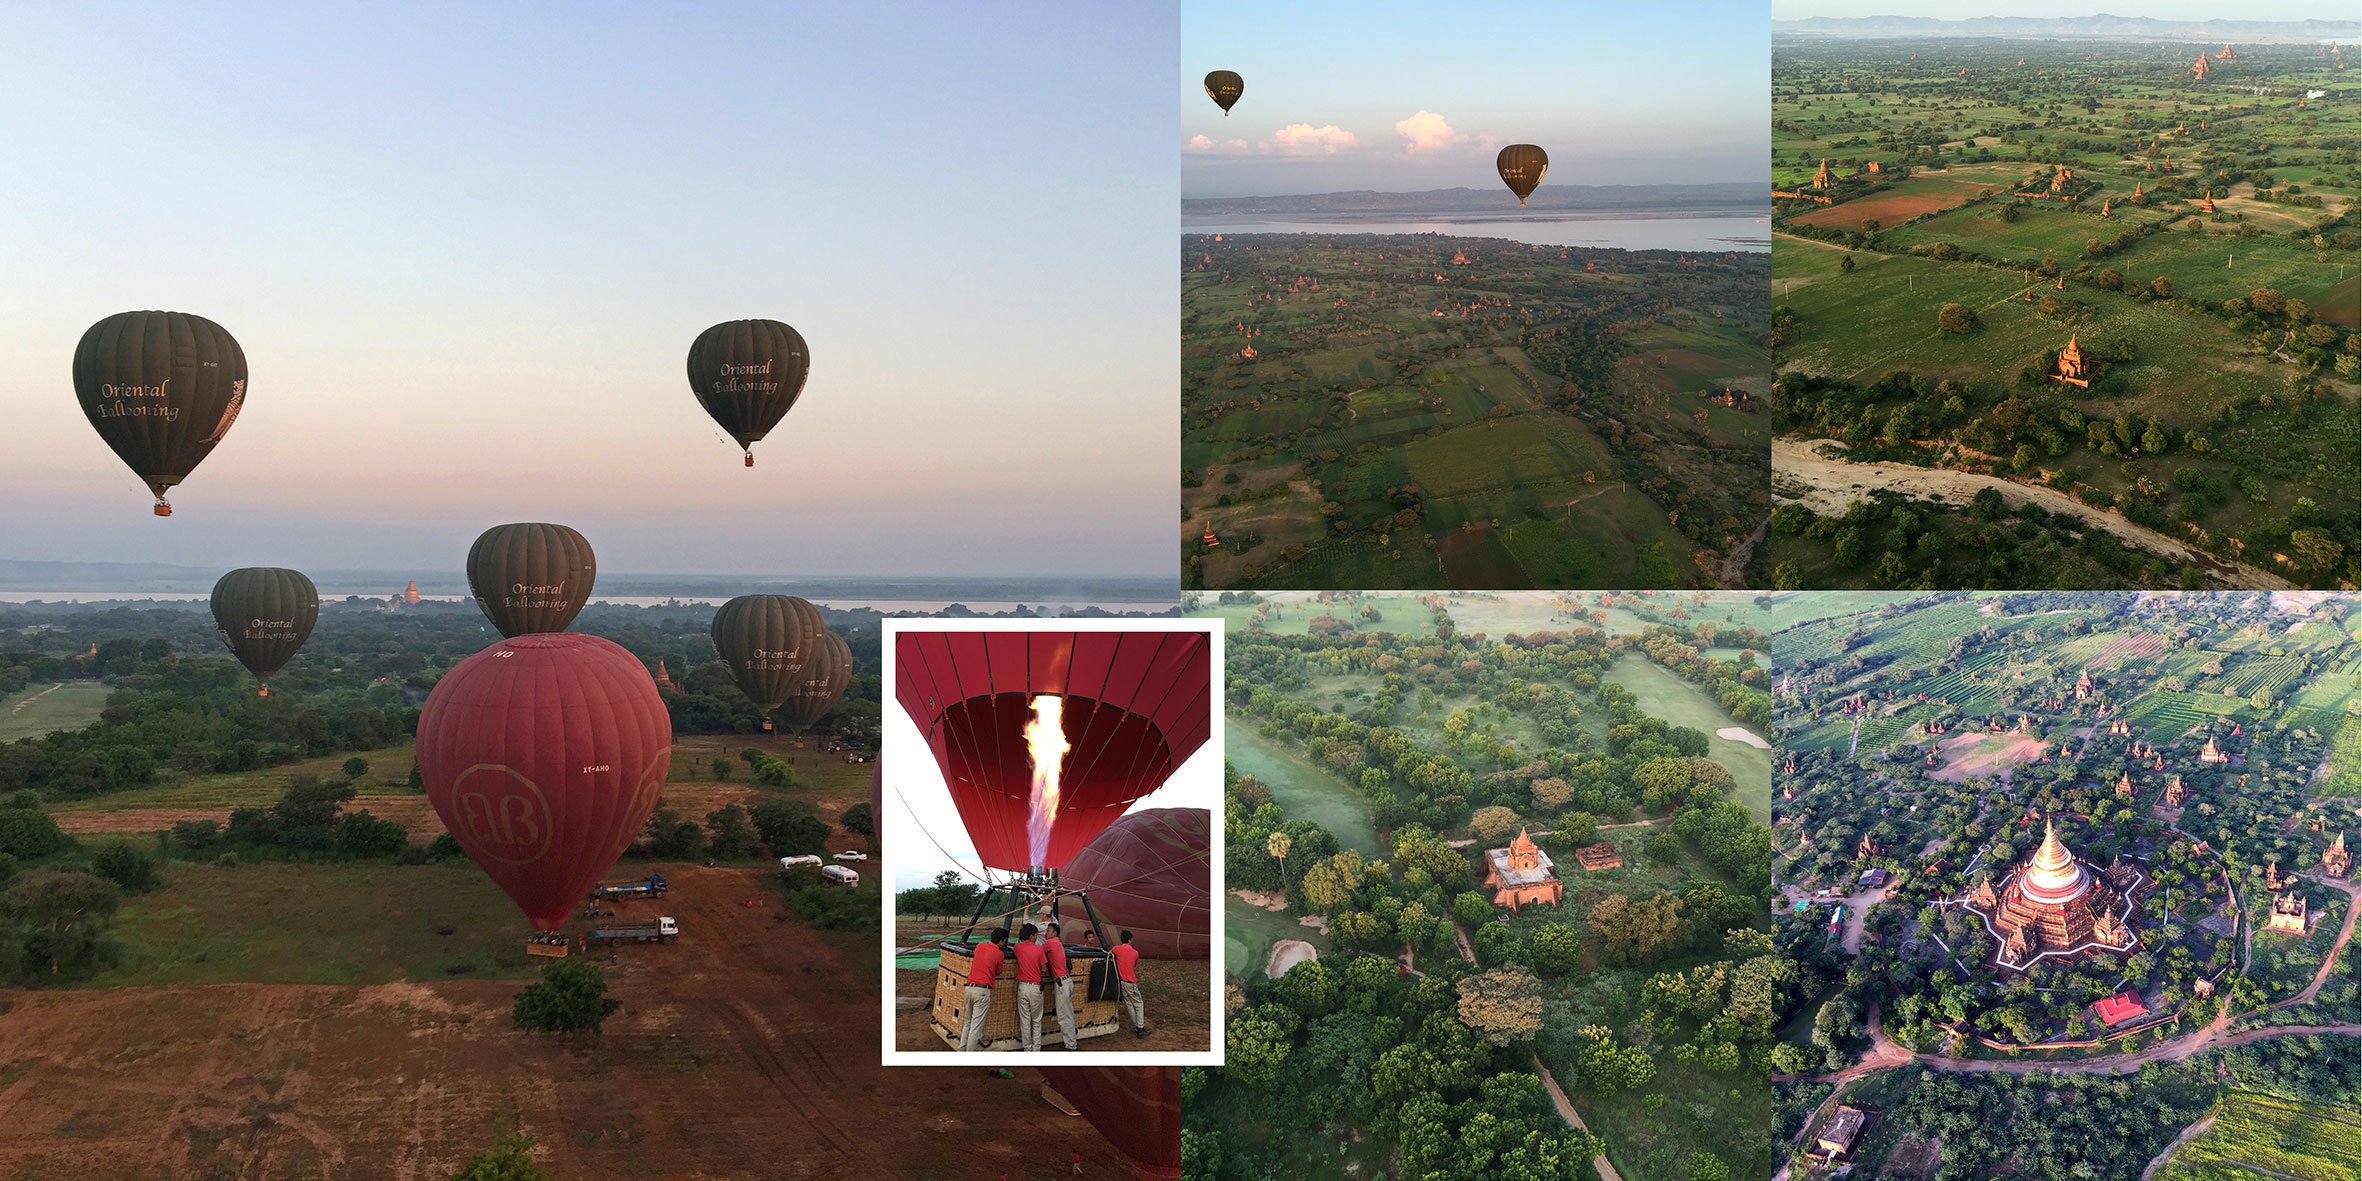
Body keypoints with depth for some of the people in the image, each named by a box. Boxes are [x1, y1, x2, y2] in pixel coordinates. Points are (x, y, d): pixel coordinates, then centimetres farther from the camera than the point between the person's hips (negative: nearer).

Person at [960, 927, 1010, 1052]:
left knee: (968, 1022, 19)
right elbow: (998, 972, 8)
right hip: (983, 990, -6)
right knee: (976, 1025, -2)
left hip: (969, 987, 6)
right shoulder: (999, 954, -5)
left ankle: (961, 1050, 19)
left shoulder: (980, 946, 10)